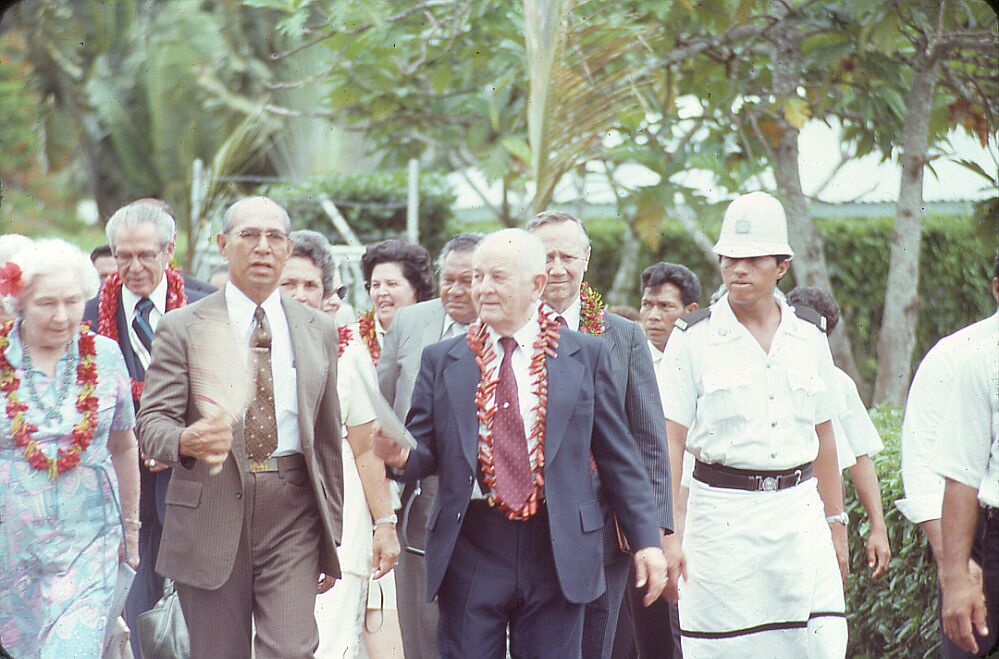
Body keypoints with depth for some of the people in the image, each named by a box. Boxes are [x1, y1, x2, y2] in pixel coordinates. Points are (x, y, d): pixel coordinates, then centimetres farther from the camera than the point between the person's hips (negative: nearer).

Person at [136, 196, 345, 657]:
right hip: (212, 515, -2)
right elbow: (152, 421, -5)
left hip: (293, 515, 2)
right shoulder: (182, 328, 2)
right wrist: (188, 441, -29)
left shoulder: (319, 331, 12)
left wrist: (331, 539, 14)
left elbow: (329, 438, 15)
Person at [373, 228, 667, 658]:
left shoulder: (587, 356, 5)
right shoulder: (442, 361, 8)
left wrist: (646, 539, 2)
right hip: (469, 553, 1)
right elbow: (425, 452, 8)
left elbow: (618, 457, 6)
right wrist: (399, 456, -16)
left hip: (557, 553, -1)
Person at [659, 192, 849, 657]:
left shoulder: (808, 336, 9)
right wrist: (666, 534, -11)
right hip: (722, 512, -3)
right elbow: (669, 441, -5)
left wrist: (835, 522, 14)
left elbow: (822, 435, 16)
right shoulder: (694, 337, -2)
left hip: (799, 512, 3)